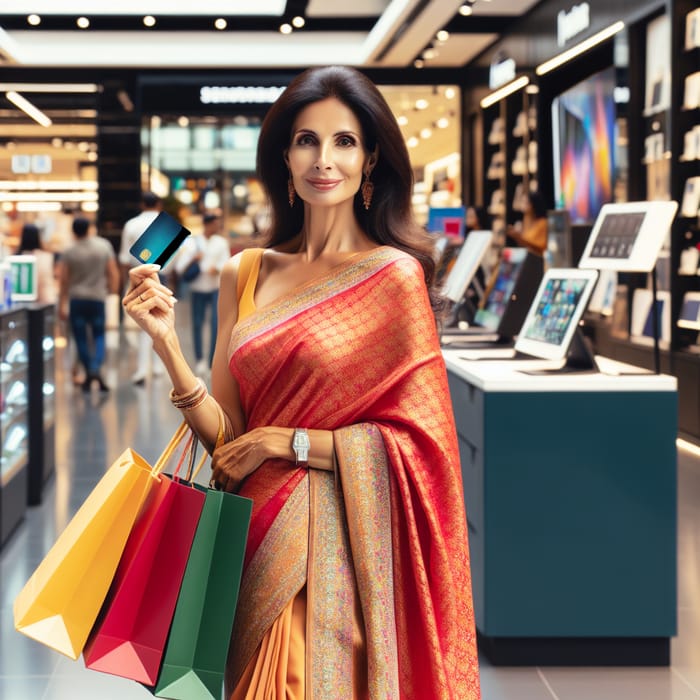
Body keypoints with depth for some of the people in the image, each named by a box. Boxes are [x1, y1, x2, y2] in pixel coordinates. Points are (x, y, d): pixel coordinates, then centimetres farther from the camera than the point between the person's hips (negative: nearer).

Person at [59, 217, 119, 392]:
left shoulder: (69, 252, -5)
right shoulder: (104, 245, -3)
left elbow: (63, 281, -2)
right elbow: (113, 273, 0)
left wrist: (62, 305, 5)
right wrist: (113, 292, 14)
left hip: (76, 299, -1)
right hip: (98, 298, 1)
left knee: (81, 338, 7)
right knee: (98, 336, 7)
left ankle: (88, 375, 10)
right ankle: (95, 368, -16)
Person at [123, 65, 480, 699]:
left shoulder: (394, 275, -7)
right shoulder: (247, 273, 6)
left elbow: (419, 442, -9)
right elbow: (224, 436, 3)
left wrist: (281, 441, -10)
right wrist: (167, 342, -11)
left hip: (339, 546, -4)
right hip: (260, 541, 4)